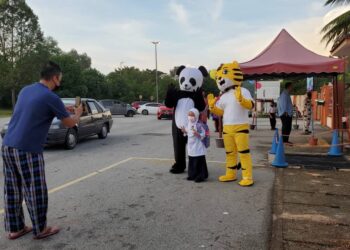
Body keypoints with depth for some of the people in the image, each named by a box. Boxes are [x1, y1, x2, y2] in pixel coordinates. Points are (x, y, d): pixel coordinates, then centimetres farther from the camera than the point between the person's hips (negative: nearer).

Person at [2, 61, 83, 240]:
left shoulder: (25, 90, 11)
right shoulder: (51, 98, -11)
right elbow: (69, 123, 0)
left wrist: (65, 112, 28)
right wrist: (77, 114, 22)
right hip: (27, 150, -8)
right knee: (35, 192, 5)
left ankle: (15, 229, 27)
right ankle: (40, 230, 18)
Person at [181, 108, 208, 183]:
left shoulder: (198, 125, -15)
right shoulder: (188, 124, 8)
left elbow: (203, 135, -15)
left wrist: (197, 134, -31)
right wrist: (184, 131, 1)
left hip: (198, 148, -8)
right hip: (191, 148, 8)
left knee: (199, 162, -1)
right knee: (191, 161, 15)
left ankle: (201, 176, 9)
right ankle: (192, 175, 27)